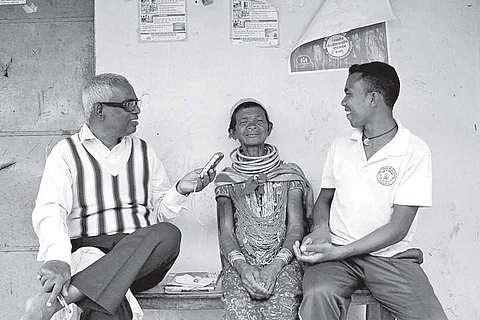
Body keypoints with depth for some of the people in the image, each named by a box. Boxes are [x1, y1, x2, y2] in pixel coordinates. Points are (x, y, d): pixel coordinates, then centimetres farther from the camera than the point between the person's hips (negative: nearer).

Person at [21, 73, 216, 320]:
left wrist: (179, 190, -3)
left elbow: (160, 212, 19)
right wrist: (57, 258, -28)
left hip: (141, 254, 5)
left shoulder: (143, 151, 18)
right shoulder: (66, 152, 7)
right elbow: (49, 212, -9)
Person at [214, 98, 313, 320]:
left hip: (282, 259, 0)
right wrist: (242, 266, -17)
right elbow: (225, 233, 3)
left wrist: (275, 266, -15)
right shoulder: (226, 180, 12)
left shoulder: (289, 174, 10)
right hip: (240, 262, 1)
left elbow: (296, 228, 3)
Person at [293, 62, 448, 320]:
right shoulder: (340, 146, 9)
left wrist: (339, 252, -18)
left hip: (391, 255, -1)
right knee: (317, 294, -30)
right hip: (336, 252, 2)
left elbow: (398, 227, -10)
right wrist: (321, 229, -5)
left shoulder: (415, 151, -5)